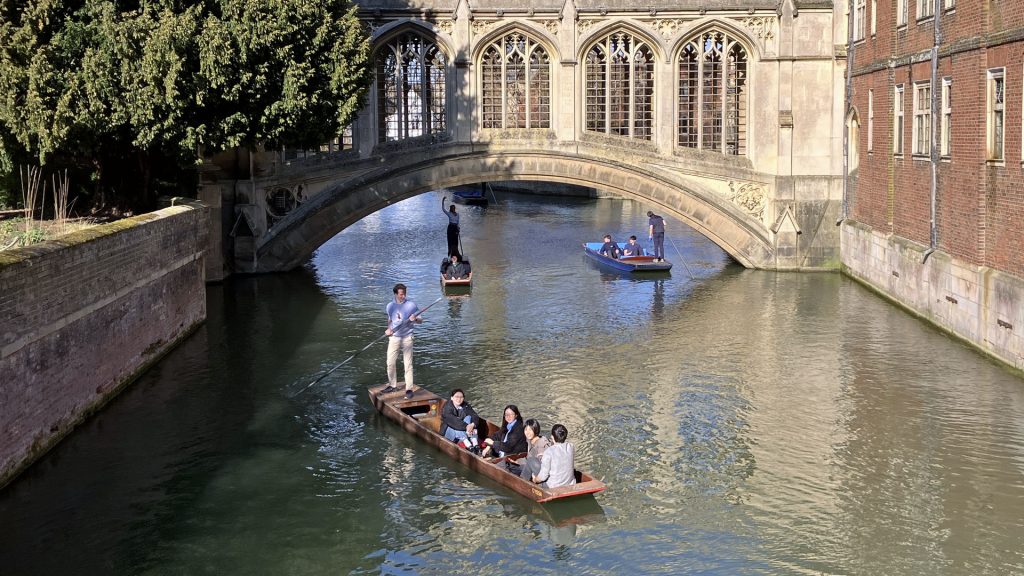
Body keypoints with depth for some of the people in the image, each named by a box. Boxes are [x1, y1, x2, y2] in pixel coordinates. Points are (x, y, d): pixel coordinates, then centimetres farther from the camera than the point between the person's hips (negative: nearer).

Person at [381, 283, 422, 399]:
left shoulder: (411, 305, -4)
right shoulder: (390, 306, 4)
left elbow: (420, 320, 1)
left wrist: (415, 319, -22)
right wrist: (388, 329, -3)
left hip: (407, 337, -3)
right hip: (394, 337, 3)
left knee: (408, 364, -4)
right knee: (390, 362, 7)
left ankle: (409, 389, -1)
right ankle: (392, 385, 24)